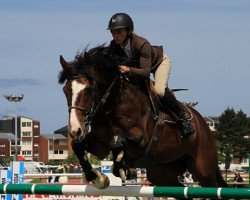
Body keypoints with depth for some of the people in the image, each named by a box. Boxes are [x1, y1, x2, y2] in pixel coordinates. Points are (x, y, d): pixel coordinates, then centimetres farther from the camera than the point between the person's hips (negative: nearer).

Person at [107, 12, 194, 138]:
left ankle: (182, 118, -9)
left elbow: (146, 72, -46)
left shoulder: (142, 44, -42)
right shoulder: (114, 46, -25)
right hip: (136, 65, 7)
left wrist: (128, 70, -63)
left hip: (159, 62, -7)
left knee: (159, 91, -27)